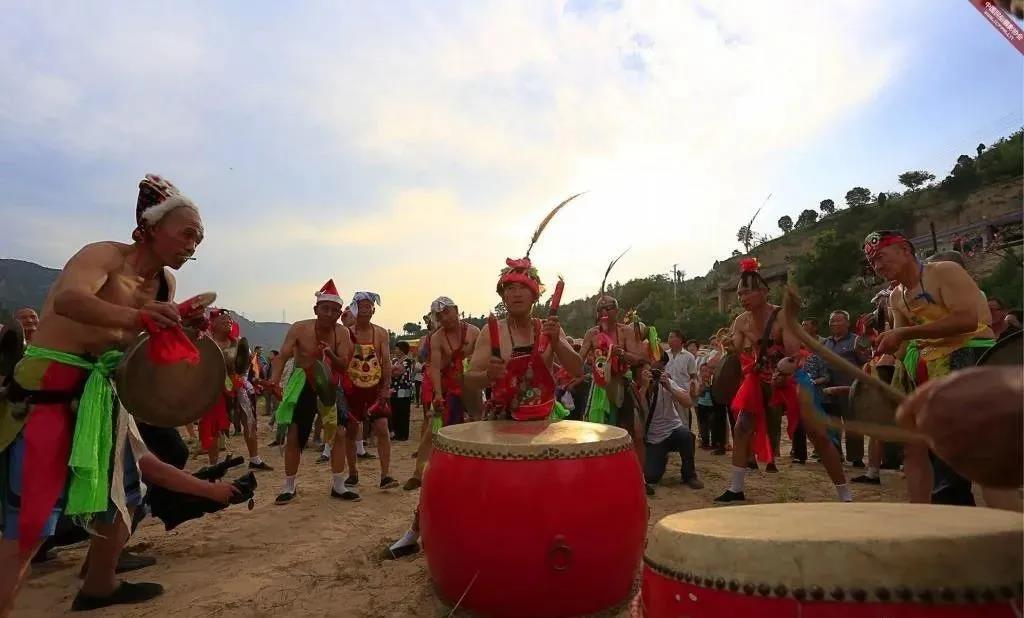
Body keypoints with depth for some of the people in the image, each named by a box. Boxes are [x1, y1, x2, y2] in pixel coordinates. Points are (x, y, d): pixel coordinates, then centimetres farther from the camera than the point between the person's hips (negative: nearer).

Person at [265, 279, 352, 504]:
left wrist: (330, 355, -36)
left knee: (339, 434, -1)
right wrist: (274, 380, -39)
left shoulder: (342, 333, -11)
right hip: (302, 388, -2)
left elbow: (343, 367, -15)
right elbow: (282, 357, -22)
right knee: (294, 437, -1)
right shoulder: (300, 329, -17)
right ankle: (288, 487, 16)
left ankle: (338, 486, 11)